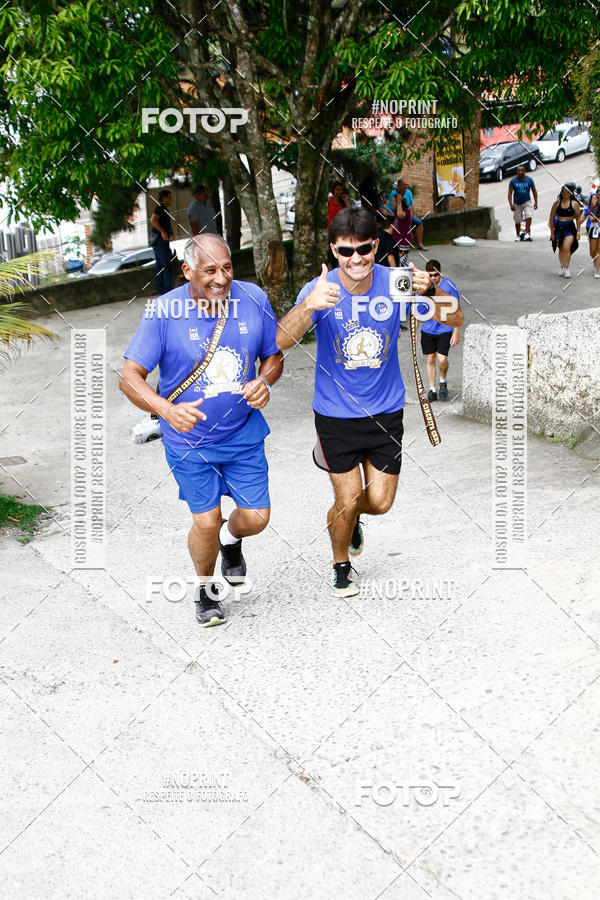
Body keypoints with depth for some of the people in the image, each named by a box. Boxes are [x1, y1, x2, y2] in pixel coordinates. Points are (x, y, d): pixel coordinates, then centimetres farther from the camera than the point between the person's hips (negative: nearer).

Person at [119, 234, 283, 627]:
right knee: (206, 521, 0)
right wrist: (167, 410, -35)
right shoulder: (165, 311, -18)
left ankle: (231, 537, 43)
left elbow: (274, 355, 5)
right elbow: (130, 377, -17)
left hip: (244, 433, 3)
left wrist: (265, 382, -18)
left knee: (257, 517, 3)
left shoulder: (253, 299, -9)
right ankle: (205, 588, 31)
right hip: (189, 438, -2)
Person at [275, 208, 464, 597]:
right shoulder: (321, 289, -17)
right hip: (336, 414, -2)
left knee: (380, 502, 7)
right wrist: (309, 306, -52)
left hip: (386, 411, 2)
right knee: (347, 500, 1)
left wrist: (432, 291, -35)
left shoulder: (394, 283, -11)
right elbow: (283, 341, -31)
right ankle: (342, 565, 31)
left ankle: (351, 515, 44)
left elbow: (456, 320, -13)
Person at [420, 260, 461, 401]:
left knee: (442, 359, -13)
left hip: (445, 329, -3)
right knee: (430, 359, 7)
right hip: (428, 330, 3)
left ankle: (443, 382, 17)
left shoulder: (449, 286, -9)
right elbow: (418, 311, 8)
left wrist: (456, 333, -6)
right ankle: (432, 390, 20)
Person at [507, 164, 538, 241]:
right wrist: (511, 204, -17)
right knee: (517, 221, 5)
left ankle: (527, 233, -16)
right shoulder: (513, 181, -8)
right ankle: (518, 235, 23)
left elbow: (534, 191, 4)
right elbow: (510, 193, -7)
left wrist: (535, 202, 0)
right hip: (517, 203, 0)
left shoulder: (529, 180, -5)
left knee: (529, 216, -21)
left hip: (527, 202, 0)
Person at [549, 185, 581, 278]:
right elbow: (551, 218, 5)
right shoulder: (557, 203, 0)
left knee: (566, 248, -17)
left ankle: (567, 269, -10)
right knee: (561, 249, 10)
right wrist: (552, 231, 4)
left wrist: (578, 231, 3)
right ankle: (562, 268, 24)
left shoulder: (574, 204, -4)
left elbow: (578, 217, 6)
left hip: (570, 228, -3)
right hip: (559, 227, 3)